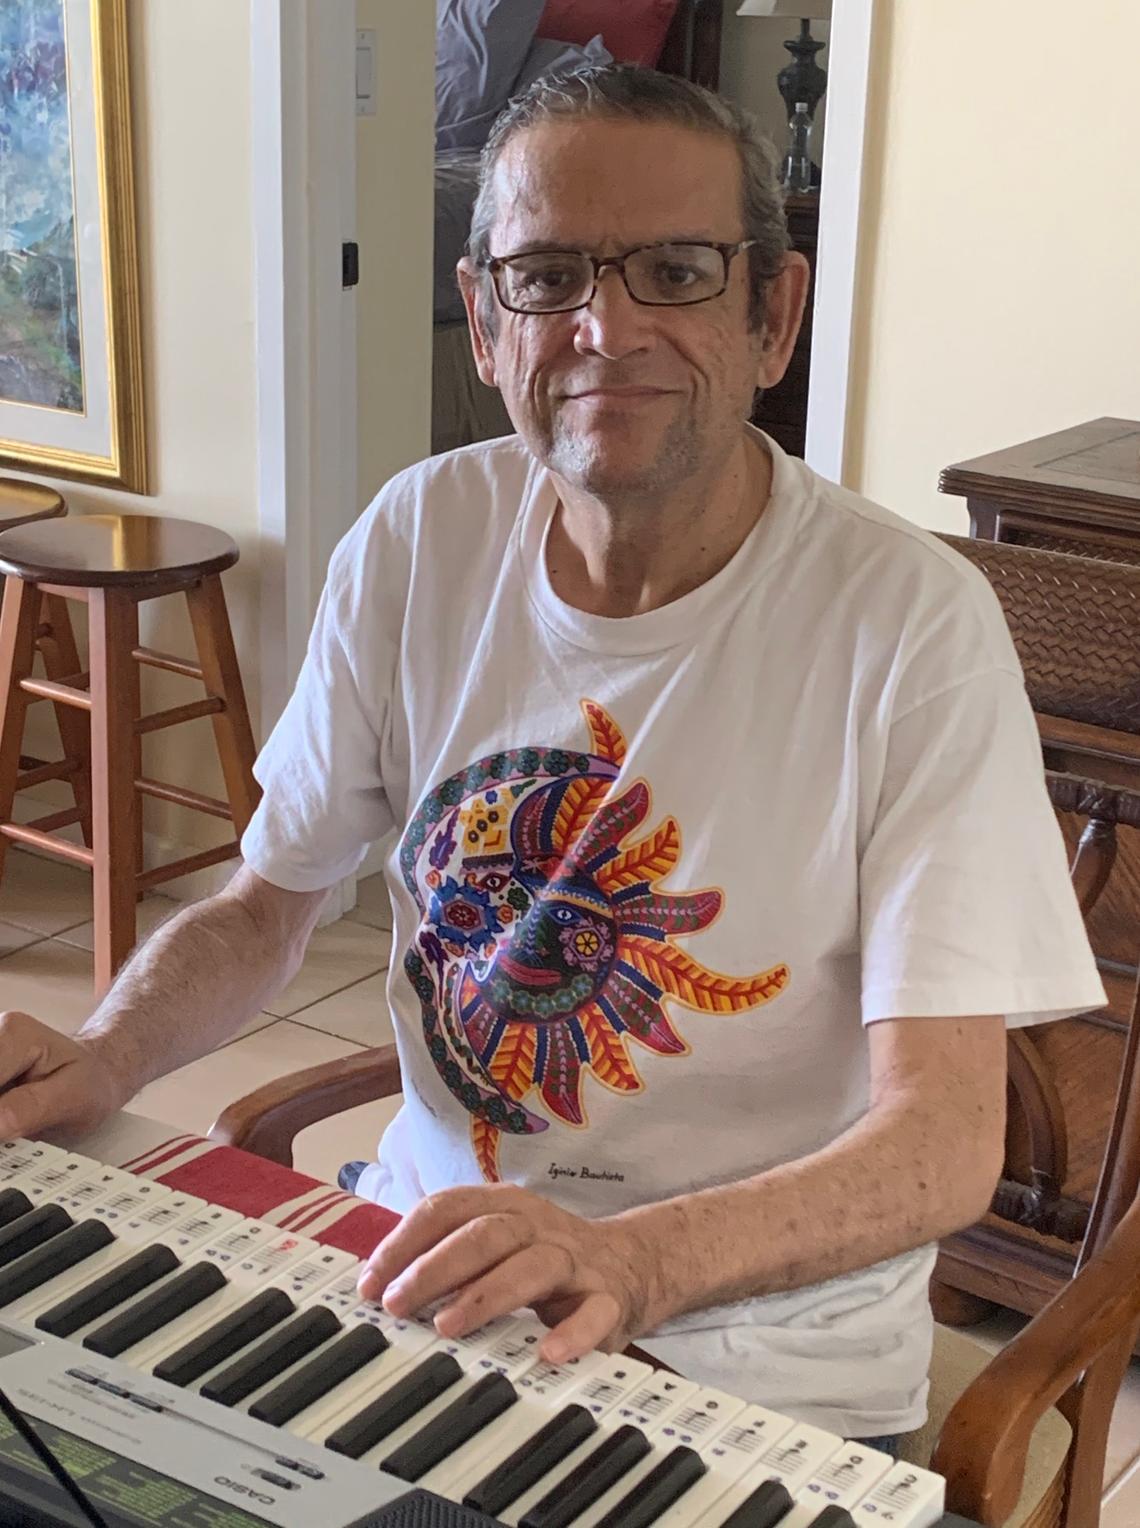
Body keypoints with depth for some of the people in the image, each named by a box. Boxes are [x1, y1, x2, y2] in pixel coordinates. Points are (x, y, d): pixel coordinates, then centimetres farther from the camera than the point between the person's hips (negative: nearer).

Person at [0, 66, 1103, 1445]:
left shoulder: (914, 625, -17)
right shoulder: (418, 542, -3)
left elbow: (945, 1143, -21)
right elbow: (263, 907, 8)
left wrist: (637, 1258, -38)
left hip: (762, 1365, -4)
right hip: (433, 1258, 4)